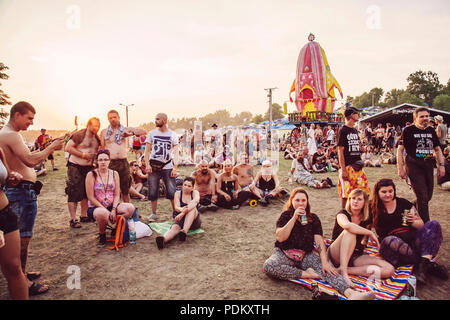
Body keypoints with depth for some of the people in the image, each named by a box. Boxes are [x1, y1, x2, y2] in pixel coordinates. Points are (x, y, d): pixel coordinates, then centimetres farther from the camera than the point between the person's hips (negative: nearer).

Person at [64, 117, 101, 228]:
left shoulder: (97, 138, 10)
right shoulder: (79, 135, -12)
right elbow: (68, 148, -16)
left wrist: (96, 155, 4)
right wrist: (83, 155, -19)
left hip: (88, 167, 7)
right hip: (75, 167, -7)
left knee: (87, 193, 11)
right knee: (74, 193, -5)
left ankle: (84, 216, 24)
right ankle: (73, 219, 0)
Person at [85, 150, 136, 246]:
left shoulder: (114, 174, 7)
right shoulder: (91, 175, -5)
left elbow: (117, 195, 4)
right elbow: (91, 197, -9)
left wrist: (113, 210, -13)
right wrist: (106, 210, -16)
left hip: (111, 206, 4)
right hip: (95, 207, -4)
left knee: (130, 208, -23)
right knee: (103, 213, -40)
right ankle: (102, 235, -7)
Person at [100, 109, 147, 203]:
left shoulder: (125, 129, 10)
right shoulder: (104, 132, 11)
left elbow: (144, 131, 5)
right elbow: (101, 148, 10)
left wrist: (131, 133, -9)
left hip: (123, 163, 1)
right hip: (110, 163, 0)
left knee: (125, 190, 8)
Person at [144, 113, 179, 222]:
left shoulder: (172, 135, 4)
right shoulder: (152, 133, 8)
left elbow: (176, 152, 1)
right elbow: (147, 151, 6)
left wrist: (175, 168, -8)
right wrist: (147, 165, -6)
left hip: (167, 166, -1)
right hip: (153, 166, 1)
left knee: (172, 192, -5)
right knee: (153, 192, 4)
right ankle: (153, 213, 18)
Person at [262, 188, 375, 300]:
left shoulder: (313, 218, 4)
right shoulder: (285, 215, -2)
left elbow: (319, 242, -6)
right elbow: (280, 238, -16)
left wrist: (325, 262, -22)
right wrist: (294, 218, -21)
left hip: (306, 255, 2)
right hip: (284, 254, -1)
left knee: (327, 268, -28)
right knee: (269, 266, -34)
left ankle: (351, 293, -46)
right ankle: (306, 274, -23)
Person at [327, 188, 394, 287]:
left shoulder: (367, 219, 10)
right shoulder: (343, 214, -5)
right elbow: (347, 225, -31)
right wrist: (370, 233, -22)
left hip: (356, 256, 5)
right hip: (336, 256, -4)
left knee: (389, 270, -18)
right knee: (349, 232, -32)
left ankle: (348, 269, -23)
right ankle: (343, 270, -36)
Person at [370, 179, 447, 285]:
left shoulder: (403, 203, 10)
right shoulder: (374, 209, 5)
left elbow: (421, 224, 13)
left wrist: (413, 221, -7)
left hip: (413, 240, 4)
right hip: (393, 244, -3)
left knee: (433, 224, -17)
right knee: (389, 241, -38)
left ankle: (424, 265, -33)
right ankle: (429, 264, -25)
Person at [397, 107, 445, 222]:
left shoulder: (431, 131, 12)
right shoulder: (408, 130, -4)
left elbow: (437, 149, 20)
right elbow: (400, 150, -5)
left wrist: (441, 165, 9)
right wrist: (400, 168, -11)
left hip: (429, 166, 6)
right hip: (414, 167, -6)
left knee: (428, 196, 10)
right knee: (422, 197, -9)